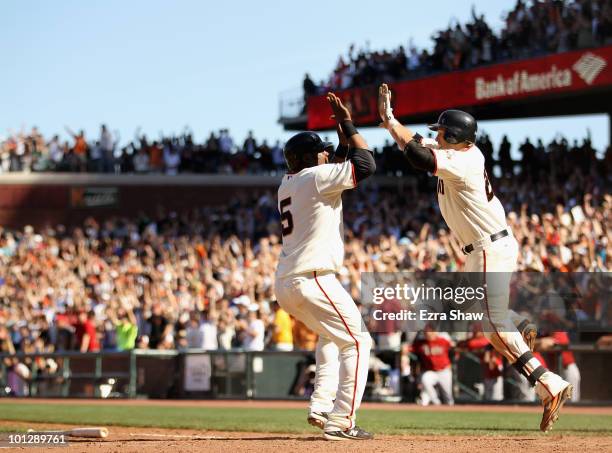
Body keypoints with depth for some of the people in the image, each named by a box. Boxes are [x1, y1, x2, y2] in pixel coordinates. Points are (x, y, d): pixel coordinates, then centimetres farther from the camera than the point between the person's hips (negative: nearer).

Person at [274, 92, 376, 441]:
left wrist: (344, 137, 22)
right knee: (356, 342, -4)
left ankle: (321, 407, 18)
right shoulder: (316, 177, -7)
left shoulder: (288, 184, 18)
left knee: (332, 335, 29)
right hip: (313, 279, -9)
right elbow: (367, 164, -9)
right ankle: (340, 423, -12)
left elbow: (338, 175, 29)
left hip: (286, 283, 9)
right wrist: (349, 127, 1)